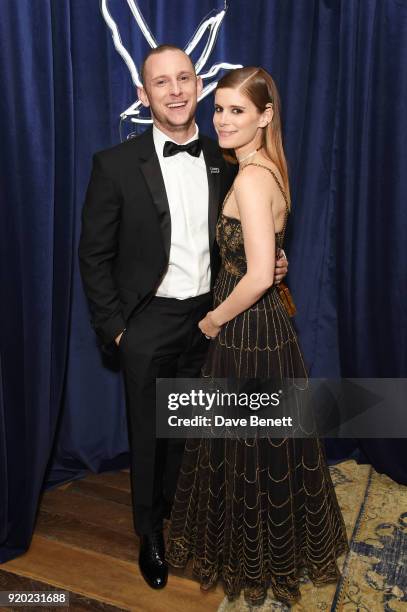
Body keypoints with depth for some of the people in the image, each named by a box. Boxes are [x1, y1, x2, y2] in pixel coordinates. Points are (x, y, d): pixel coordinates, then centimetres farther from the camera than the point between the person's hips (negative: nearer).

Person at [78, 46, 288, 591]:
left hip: (209, 317, 4)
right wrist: (113, 327, -8)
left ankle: (177, 508, 49)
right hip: (150, 322, -3)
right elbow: (94, 254, -7)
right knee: (149, 434, 14)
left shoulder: (223, 161, 1)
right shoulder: (116, 165, -11)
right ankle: (150, 533, 40)